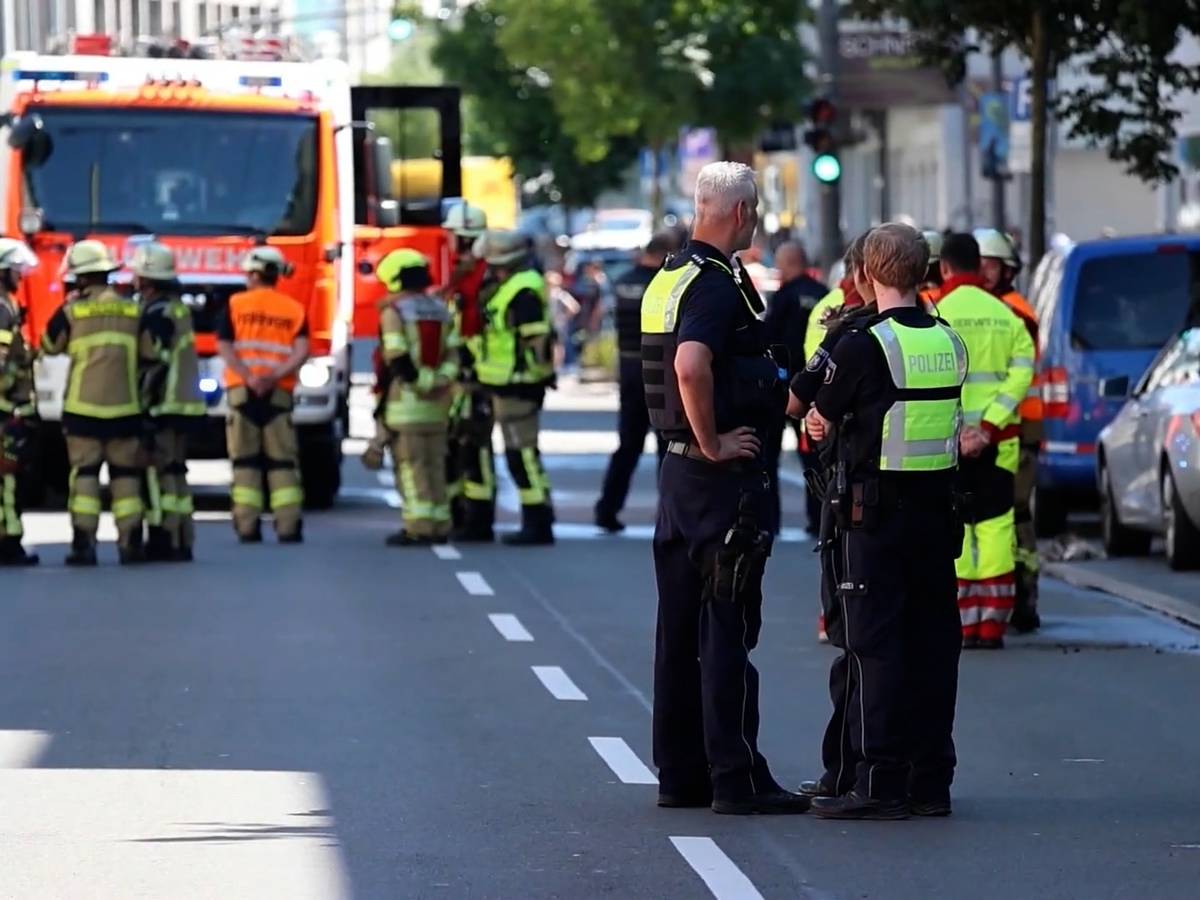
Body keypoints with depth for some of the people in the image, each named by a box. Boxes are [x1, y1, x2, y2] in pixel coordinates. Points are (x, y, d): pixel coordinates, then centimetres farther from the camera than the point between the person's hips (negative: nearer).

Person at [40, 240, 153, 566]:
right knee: (126, 473, 9)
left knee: (84, 472, 1)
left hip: (83, 407, -2)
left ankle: (84, 543, -7)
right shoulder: (132, 311, 2)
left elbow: (49, 345, 12)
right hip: (124, 406, 2)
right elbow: (149, 355, 8)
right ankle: (131, 542, 4)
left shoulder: (72, 312, -5)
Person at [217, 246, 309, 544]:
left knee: (245, 460, 3)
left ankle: (248, 526, -3)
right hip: (278, 393, 1)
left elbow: (224, 347, -5)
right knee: (282, 461, 3)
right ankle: (288, 526, -5)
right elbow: (301, 352, -6)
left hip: (242, 390, 0)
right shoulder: (294, 309, 8)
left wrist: (249, 377, -14)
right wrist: (274, 376, -12)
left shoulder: (236, 304, 5)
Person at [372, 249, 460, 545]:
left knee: (410, 465, -5)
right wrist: (441, 382, 1)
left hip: (405, 399, -6)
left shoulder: (393, 312, -8)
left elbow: (397, 359, -16)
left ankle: (418, 528, -11)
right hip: (437, 400, 6)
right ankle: (439, 526, 12)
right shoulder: (441, 310, 12)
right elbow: (452, 354, 6)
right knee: (435, 464, 12)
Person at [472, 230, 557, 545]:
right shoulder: (508, 288, 15)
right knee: (520, 453, 14)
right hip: (509, 385, 11)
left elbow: (538, 339, -23)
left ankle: (538, 525, -5)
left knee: (522, 453, -8)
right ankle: (537, 522, 20)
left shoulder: (522, 292, -18)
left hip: (517, 387, -11)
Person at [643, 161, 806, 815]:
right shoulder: (718, 284, -16)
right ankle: (736, 779, -6)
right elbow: (691, 367, -32)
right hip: (722, 477, -9)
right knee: (727, 628, -7)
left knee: (680, 626, 11)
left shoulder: (668, 278, 13)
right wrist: (714, 443, -21)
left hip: (676, 467, 9)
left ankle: (680, 772, 16)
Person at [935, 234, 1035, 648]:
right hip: (998, 438, 4)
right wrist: (988, 427, -8)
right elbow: (1021, 375, -3)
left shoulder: (936, 315, -7)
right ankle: (993, 624, 5)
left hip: (948, 439, -4)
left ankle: (963, 623, -2)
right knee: (995, 525, 7)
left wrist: (957, 432, -13)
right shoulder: (1007, 316, 6)